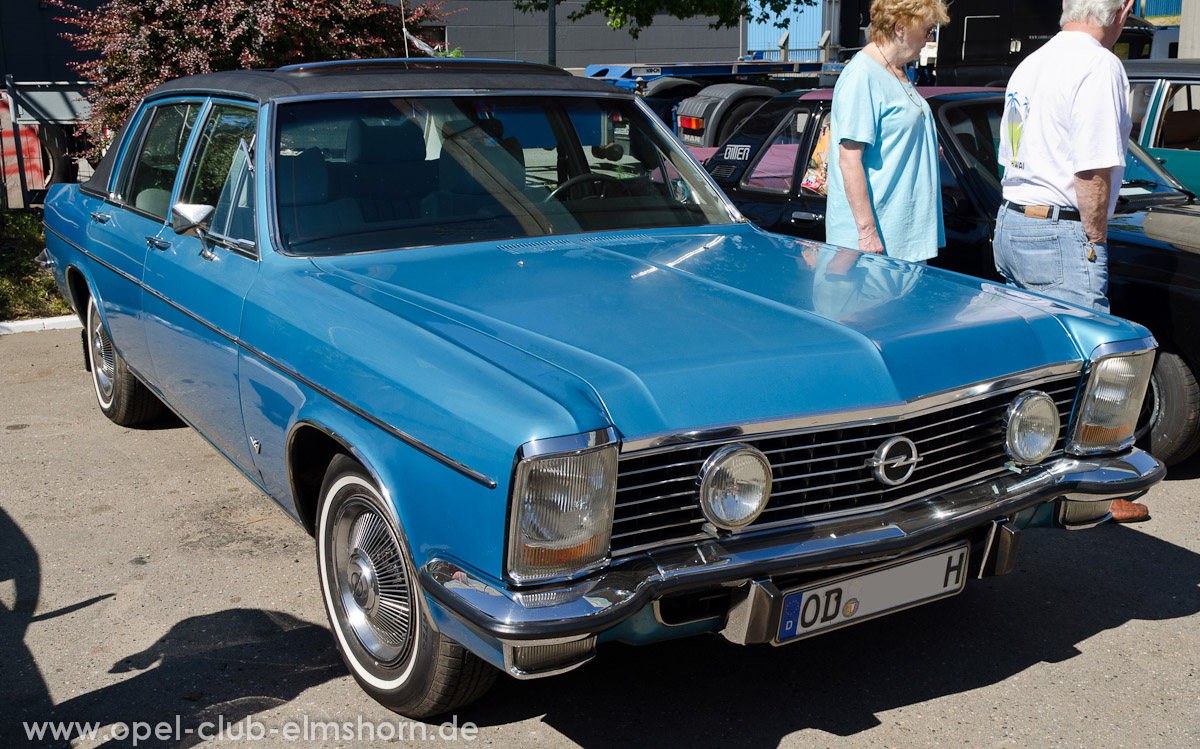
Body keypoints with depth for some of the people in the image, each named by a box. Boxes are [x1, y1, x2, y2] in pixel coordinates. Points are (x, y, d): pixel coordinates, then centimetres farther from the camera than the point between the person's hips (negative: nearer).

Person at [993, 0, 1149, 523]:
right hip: (1062, 237, -9)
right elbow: (1093, 172, -20)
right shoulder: (1100, 66, -14)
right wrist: (1095, 239, -8)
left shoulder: (1030, 64, 14)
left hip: (1011, 225, 9)